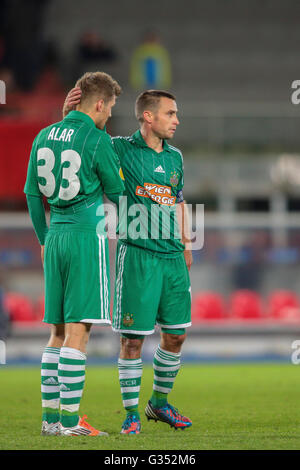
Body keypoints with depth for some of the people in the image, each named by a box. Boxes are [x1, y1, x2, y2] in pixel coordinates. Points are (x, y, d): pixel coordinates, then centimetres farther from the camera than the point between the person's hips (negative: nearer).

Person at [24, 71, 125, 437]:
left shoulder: (44, 137, 10)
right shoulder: (97, 139, -9)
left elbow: (32, 194, 15)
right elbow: (116, 192, 0)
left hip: (55, 235, 7)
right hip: (87, 236, -7)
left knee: (59, 332, 12)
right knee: (77, 331, -7)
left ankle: (50, 416, 11)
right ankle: (69, 420, -9)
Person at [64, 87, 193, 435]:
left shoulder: (175, 157, 12)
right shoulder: (120, 149, -4)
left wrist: (185, 245, 19)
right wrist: (68, 115, -13)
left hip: (172, 255, 6)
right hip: (137, 253, -5)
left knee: (176, 334, 8)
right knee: (133, 337, -4)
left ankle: (159, 403, 26)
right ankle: (131, 413, 6)